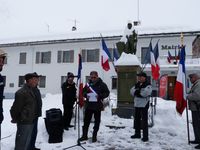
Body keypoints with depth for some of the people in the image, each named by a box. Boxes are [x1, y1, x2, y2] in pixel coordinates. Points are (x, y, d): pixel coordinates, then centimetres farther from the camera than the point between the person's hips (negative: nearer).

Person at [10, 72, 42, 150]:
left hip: (34, 119, 10)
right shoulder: (22, 92, -24)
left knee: (33, 135, 27)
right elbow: (16, 107, -20)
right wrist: (15, 119, -10)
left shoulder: (36, 90, 6)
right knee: (23, 141, 0)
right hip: (25, 121, -10)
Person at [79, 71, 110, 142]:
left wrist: (100, 96, -18)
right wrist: (86, 95, -7)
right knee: (86, 120, 8)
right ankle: (84, 135, 21)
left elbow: (107, 93, -3)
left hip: (98, 106, -2)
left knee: (97, 121, 8)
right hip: (88, 105, 3)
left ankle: (94, 136, 22)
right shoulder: (88, 84, 5)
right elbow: (83, 92, 15)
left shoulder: (102, 84, -4)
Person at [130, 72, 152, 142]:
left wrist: (137, 92, -13)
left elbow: (146, 92, -25)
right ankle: (137, 134, 29)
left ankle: (145, 136, 5)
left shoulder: (148, 85, -9)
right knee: (137, 119, 15)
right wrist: (137, 92, -15)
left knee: (144, 120, -4)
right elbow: (132, 91, 5)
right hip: (137, 104, 8)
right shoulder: (137, 84, 15)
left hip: (144, 105, -8)